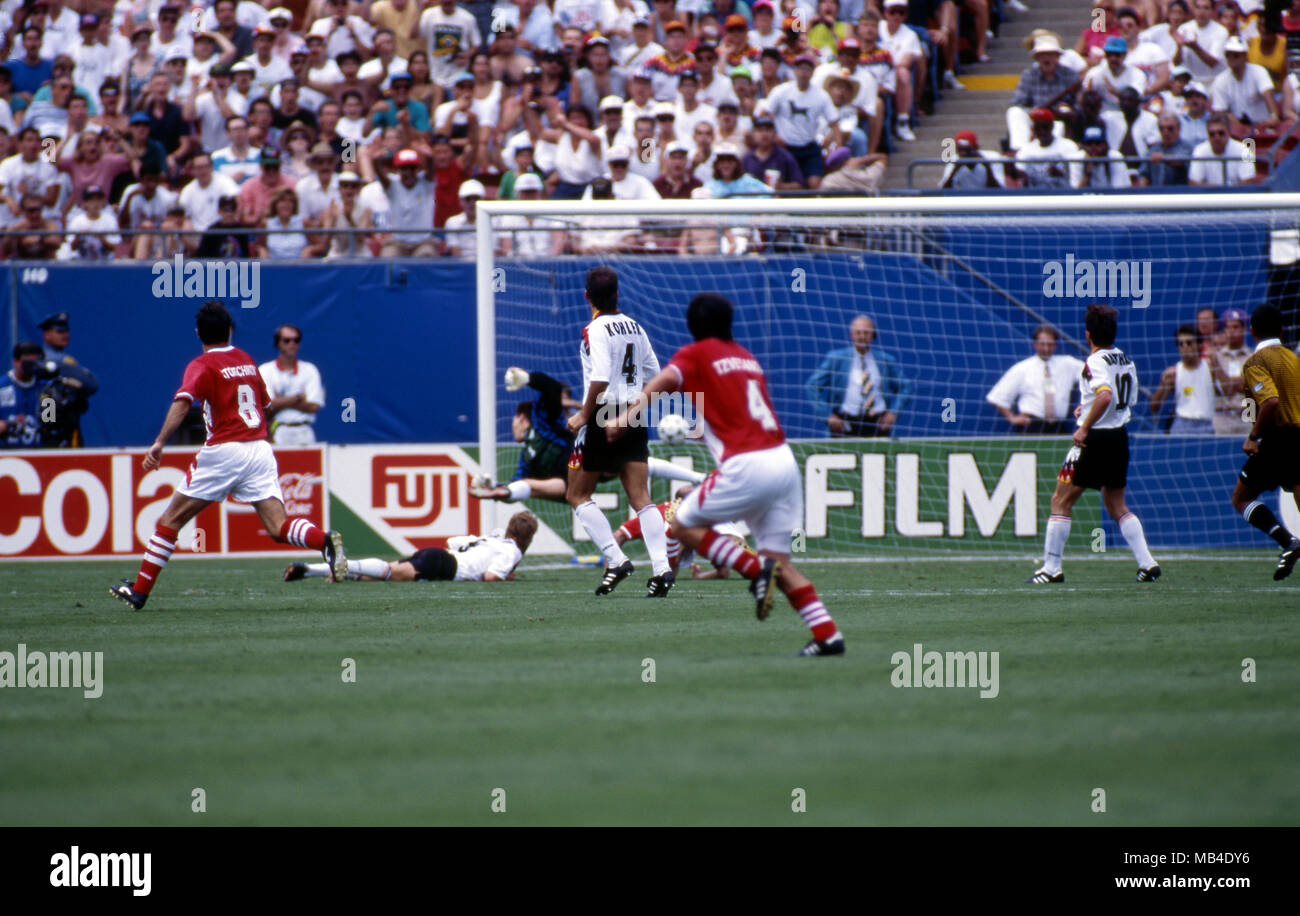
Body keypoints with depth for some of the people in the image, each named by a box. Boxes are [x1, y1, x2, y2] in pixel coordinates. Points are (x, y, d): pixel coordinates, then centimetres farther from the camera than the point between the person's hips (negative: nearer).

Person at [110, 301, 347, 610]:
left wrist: (159, 443, -27)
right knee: (278, 527, -6)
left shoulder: (202, 366, -1)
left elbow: (182, 402, -19)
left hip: (224, 452, -5)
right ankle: (325, 540, -35)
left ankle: (139, 591, 7)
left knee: (171, 519, 7)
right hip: (260, 451, 5)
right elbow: (266, 405, 28)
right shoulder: (247, 361, 17)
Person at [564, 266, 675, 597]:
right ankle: (661, 567, -13)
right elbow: (654, 373, 16)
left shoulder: (596, 330, -12)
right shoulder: (634, 327, 10)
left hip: (603, 416, -6)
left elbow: (599, 380, -23)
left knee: (578, 495, 6)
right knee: (640, 497, 2)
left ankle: (616, 560, -6)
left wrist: (583, 415, -13)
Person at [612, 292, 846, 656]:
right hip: (785, 460, 7)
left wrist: (630, 414, -23)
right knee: (778, 561, 9)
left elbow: (664, 380, -14)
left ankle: (757, 570, -10)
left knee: (683, 525, 8)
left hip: (747, 465, -7)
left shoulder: (695, 354, 5)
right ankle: (828, 635, -3)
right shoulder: (746, 357, 23)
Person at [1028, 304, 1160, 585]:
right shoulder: (1125, 360, 11)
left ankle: (1051, 568, -1)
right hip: (1120, 435, 8)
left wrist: (1085, 427, -24)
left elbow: (1105, 395, -30)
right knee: (1117, 507, 15)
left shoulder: (1096, 361, -14)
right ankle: (1147, 563, 3)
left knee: (1061, 501, 1)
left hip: (1095, 438, -8)